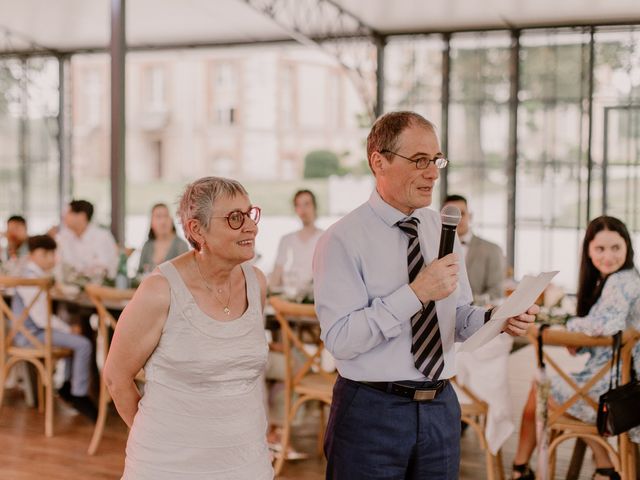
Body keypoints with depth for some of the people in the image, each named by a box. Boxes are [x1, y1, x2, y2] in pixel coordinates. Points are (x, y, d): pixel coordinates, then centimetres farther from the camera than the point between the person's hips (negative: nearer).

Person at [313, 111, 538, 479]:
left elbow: (458, 317, 11)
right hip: (372, 411, -5)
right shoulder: (343, 240, -12)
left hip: (441, 408, 6)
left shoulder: (442, 230, 8)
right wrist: (415, 293, -25)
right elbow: (340, 338, -20)